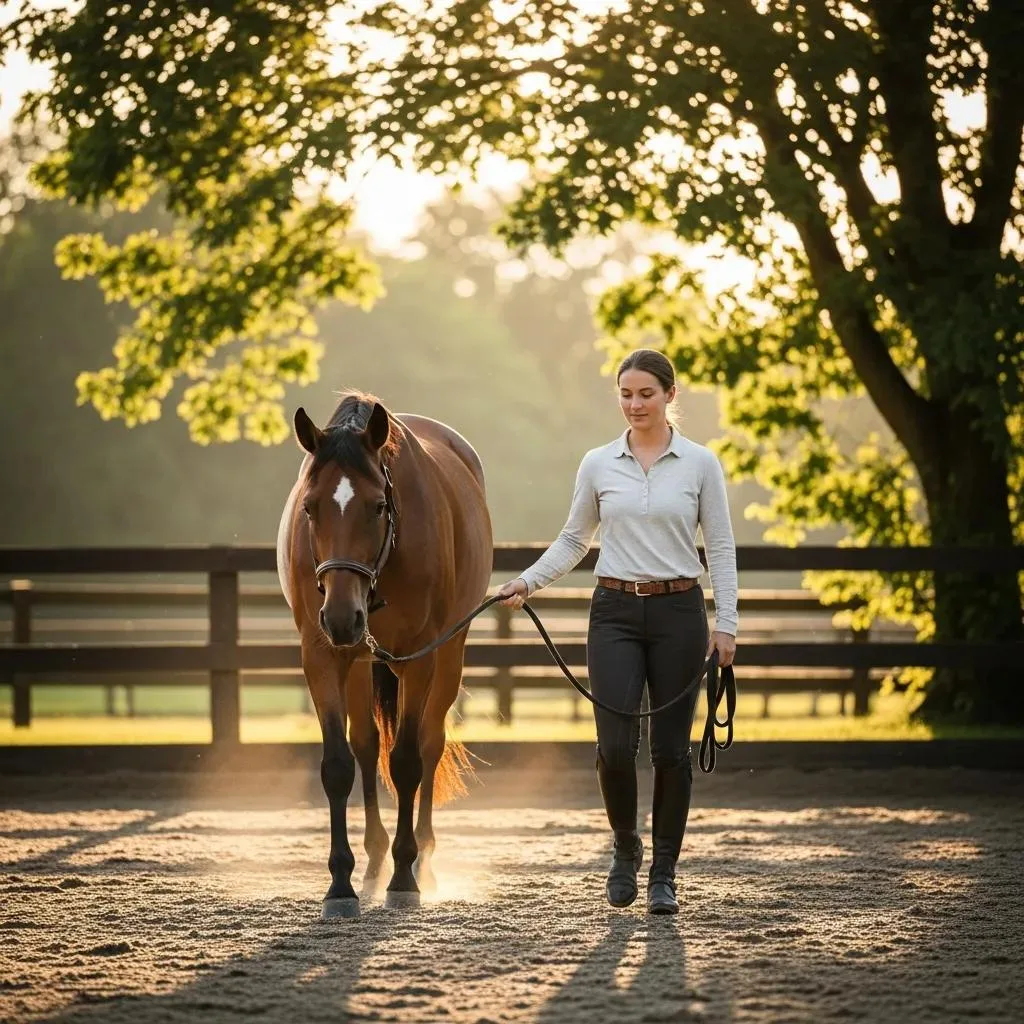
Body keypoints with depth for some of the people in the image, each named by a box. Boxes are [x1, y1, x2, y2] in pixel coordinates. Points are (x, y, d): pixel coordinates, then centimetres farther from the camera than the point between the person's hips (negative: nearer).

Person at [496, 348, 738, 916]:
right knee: (615, 745, -9)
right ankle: (625, 848, 17)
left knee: (670, 747, 2)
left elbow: (721, 548, -1)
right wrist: (527, 581, -2)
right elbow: (573, 540, 12)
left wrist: (724, 624, -8)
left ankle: (663, 873, 13)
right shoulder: (598, 464, 4)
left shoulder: (700, 463, -1)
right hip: (615, 613, 1)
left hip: (677, 613, -1)